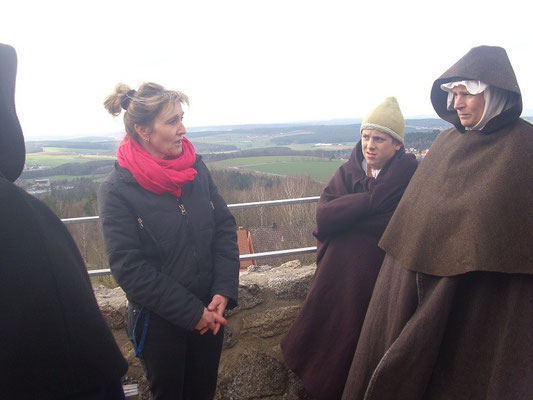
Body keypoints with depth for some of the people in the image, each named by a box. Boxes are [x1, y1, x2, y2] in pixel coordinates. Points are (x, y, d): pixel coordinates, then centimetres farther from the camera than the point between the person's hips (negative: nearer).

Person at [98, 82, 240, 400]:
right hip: (159, 322, -3)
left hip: (209, 312, 4)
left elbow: (225, 227, -2)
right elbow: (129, 267, -18)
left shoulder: (196, 168, -4)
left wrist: (224, 291, -12)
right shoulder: (116, 189, -16)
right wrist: (192, 312, -17)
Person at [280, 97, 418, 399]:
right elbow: (323, 216, -9)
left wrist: (342, 216, -14)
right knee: (331, 336, 13)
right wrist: (370, 200, -16)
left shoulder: (410, 176, -8)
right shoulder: (348, 172, 3)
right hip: (339, 275, 4)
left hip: (381, 281, -3)